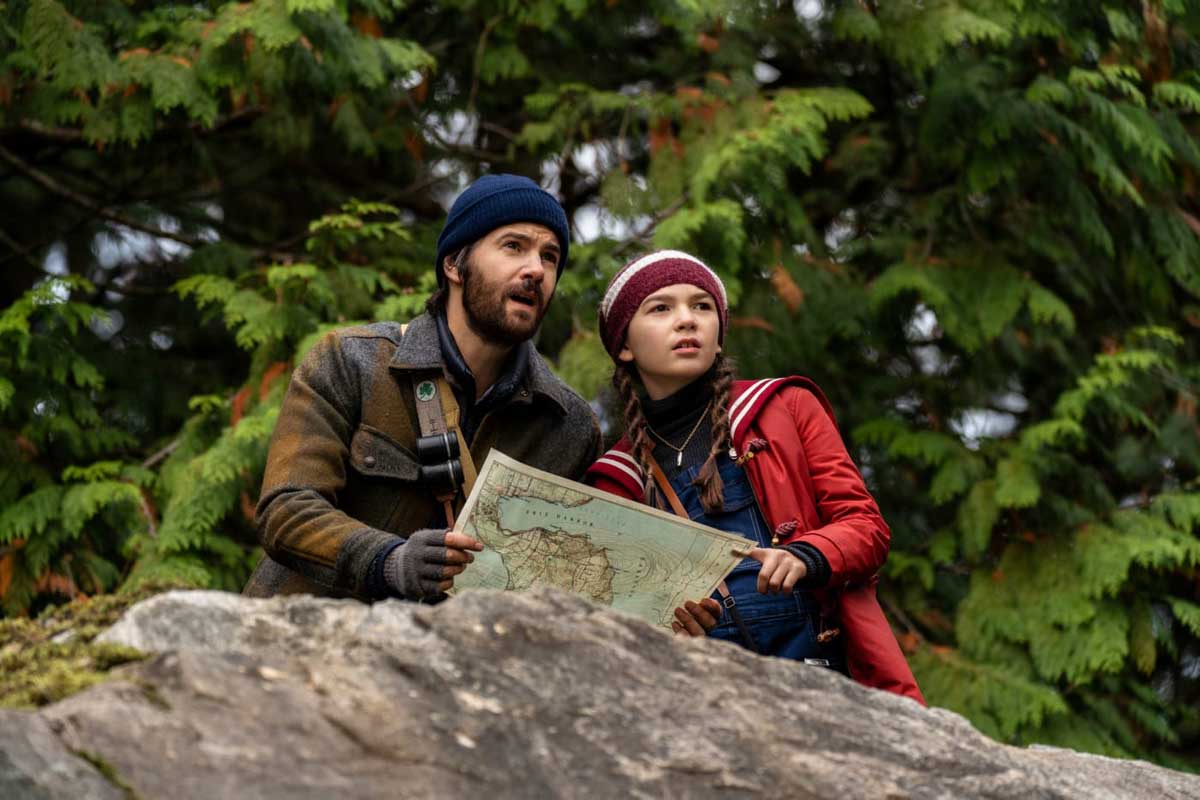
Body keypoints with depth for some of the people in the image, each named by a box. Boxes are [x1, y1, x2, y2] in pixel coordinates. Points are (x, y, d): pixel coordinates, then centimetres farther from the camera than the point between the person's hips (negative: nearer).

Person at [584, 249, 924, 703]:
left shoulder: (786, 408, 16)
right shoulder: (617, 480, 17)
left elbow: (867, 527, 11)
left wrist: (806, 557, -11)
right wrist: (666, 630, -9)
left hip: (822, 665, -1)